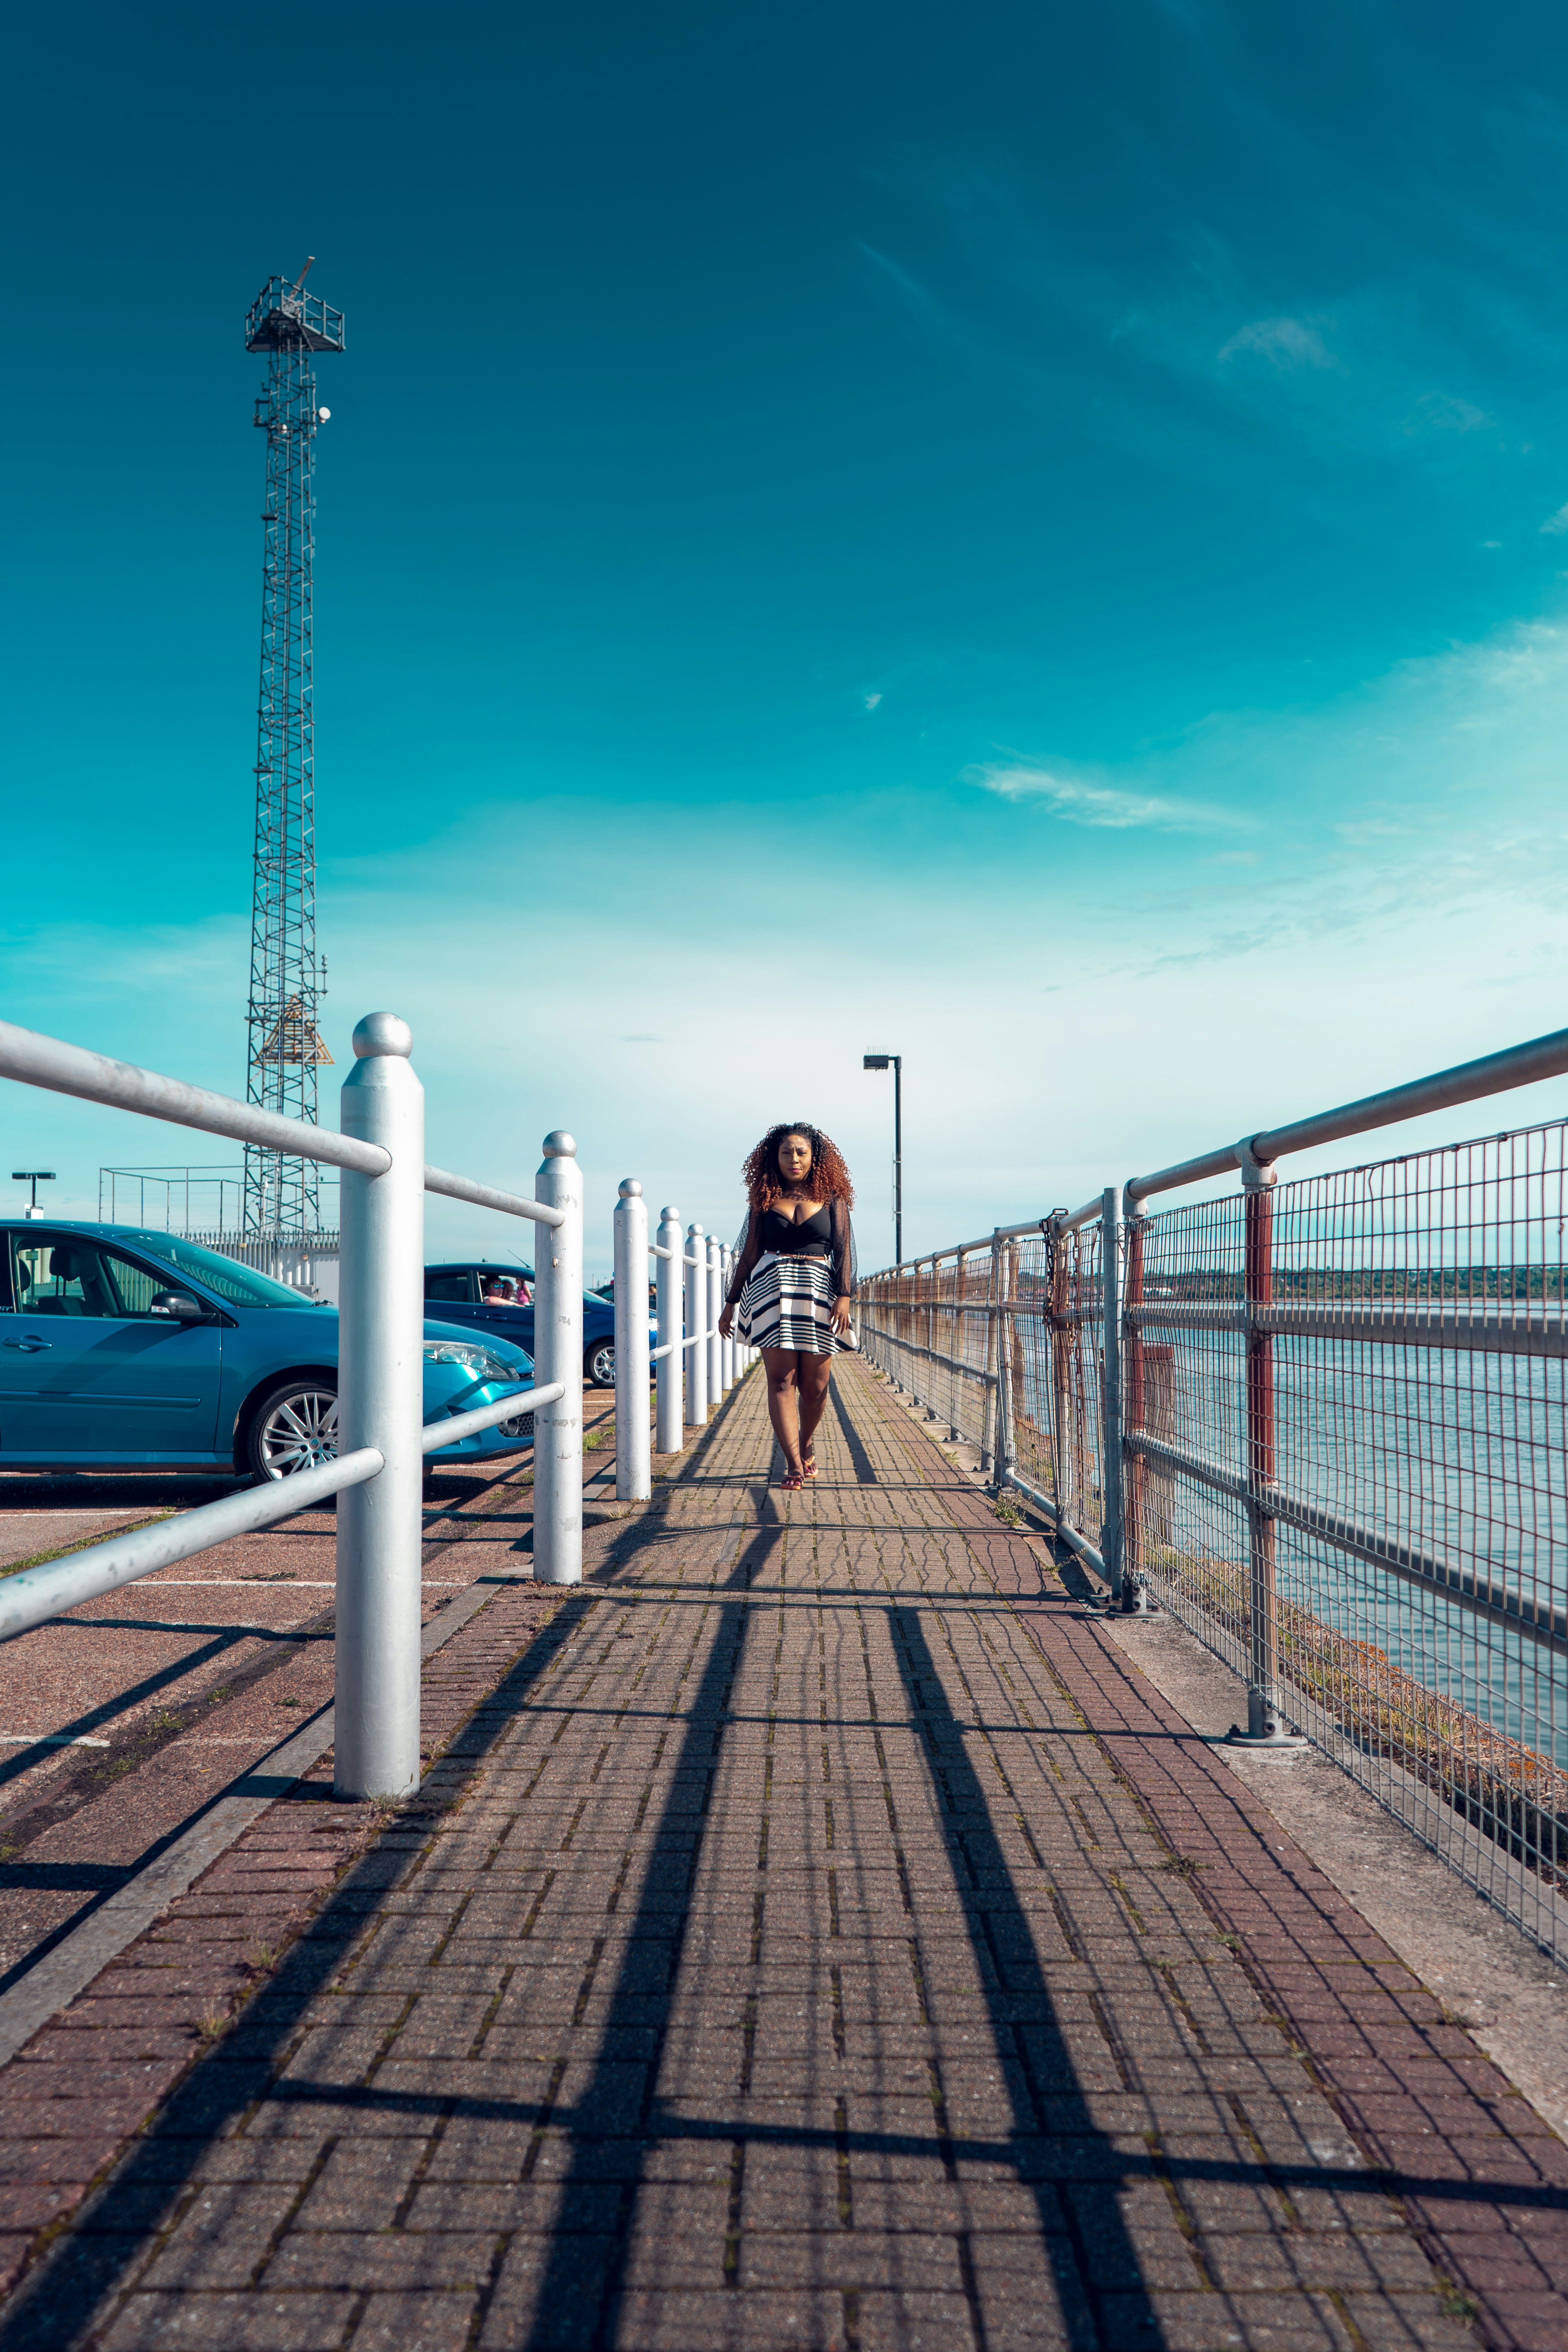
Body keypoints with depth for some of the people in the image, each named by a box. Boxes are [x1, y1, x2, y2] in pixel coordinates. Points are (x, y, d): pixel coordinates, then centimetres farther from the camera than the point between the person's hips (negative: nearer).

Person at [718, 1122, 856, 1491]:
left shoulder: (831, 1198, 9)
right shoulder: (764, 1199, 12)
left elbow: (844, 1249, 4)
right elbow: (749, 1254, 15)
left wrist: (844, 1296, -9)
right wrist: (732, 1302, 14)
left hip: (820, 1290, 0)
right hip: (772, 1289, 0)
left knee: (815, 1384, 1)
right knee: (781, 1379, -9)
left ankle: (807, 1443, 28)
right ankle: (794, 1464, -11)